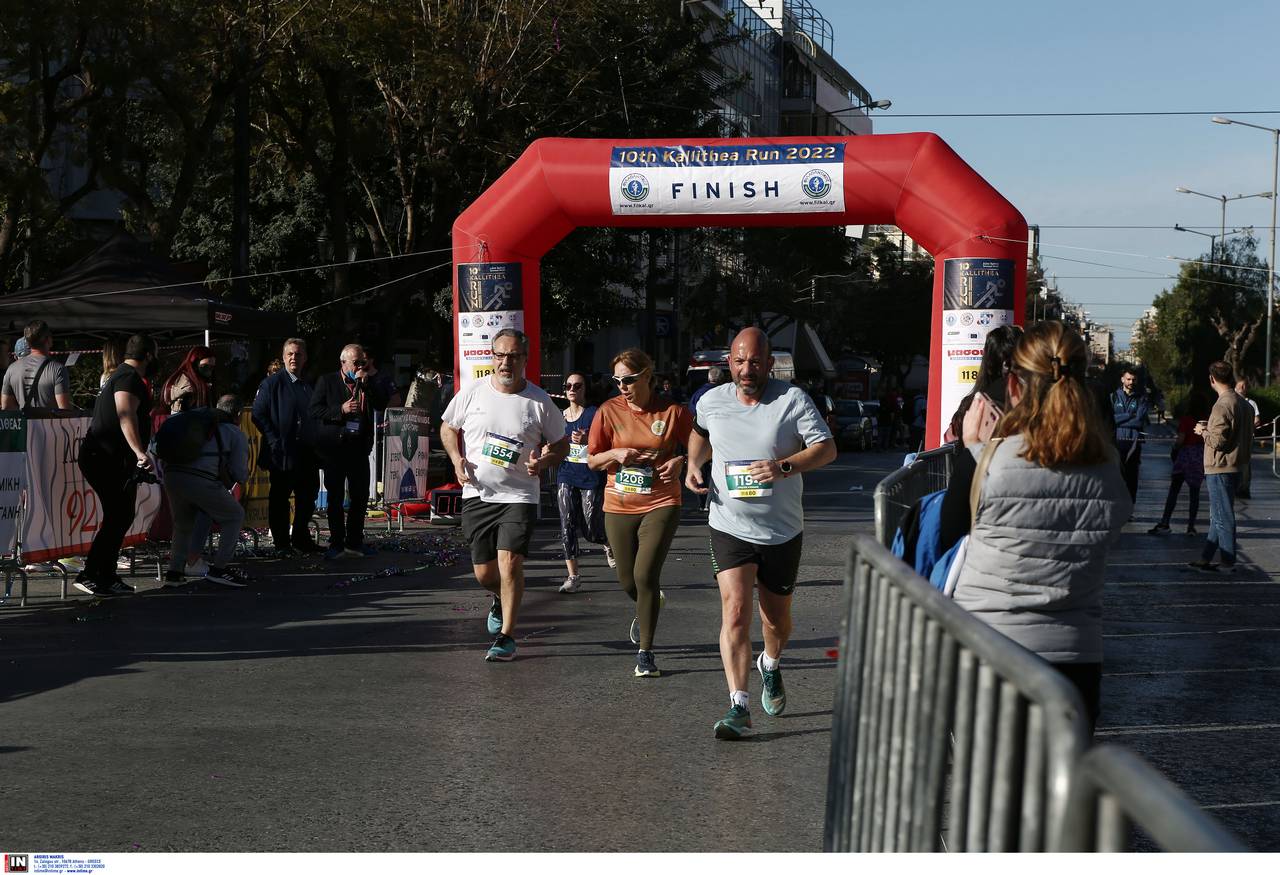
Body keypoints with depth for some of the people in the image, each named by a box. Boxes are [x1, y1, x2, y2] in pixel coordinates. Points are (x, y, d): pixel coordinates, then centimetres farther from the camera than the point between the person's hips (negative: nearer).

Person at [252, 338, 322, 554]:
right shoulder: (272, 383, -4)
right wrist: (274, 441, -14)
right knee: (280, 498, 2)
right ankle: (281, 542, 9)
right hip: (283, 453, -6)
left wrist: (315, 444, 8)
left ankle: (301, 538, 22)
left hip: (306, 453, 6)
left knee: (308, 495, 10)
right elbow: (258, 414, -8)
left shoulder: (309, 385, 15)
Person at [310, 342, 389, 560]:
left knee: (360, 496, 6)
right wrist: (341, 410, -16)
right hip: (334, 446, -3)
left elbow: (381, 404, -2)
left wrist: (367, 381, -9)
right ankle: (336, 544, 10)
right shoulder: (327, 382, 2)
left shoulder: (368, 384, 12)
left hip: (359, 447, 3)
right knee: (335, 497, 4)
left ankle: (354, 543, 16)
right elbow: (315, 409, -5)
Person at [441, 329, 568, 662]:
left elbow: (561, 444, 7)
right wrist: (456, 458, -3)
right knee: (484, 574, 7)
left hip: (519, 496, -2)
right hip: (477, 494, 3)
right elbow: (448, 427, 14)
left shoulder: (540, 402, -4)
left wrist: (544, 461, -14)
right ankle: (501, 600, 43)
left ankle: (506, 636, -4)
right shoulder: (472, 392, 0)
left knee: (509, 562, -17)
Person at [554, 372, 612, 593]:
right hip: (567, 476, 5)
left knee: (591, 529, 0)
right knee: (567, 527, -4)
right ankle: (573, 576, 1)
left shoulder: (594, 414, -7)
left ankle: (609, 544, 36)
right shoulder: (560, 416, 10)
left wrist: (588, 440, -31)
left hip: (591, 477, -5)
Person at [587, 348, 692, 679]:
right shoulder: (609, 411, -2)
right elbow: (592, 461, 5)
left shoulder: (674, 412, -6)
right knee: (628, 581, 11)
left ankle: (645, 653, -1)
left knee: (645, 576, -14)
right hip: (619, 508, 3)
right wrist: (615, 454, -16)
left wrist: (679, 462, -16)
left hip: (660, 505, -3)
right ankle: (648, 607, 48)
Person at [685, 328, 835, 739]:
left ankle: (770, 665, 49)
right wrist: (693, 465, 4)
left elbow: (827, 448, -12)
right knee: (735, 612, -16)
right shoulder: (711, 402, 1)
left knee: (776, 617, 16)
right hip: (730, 528, 0)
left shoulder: (793, 400, -9)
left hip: (782, 531, 0)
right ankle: (739, 705, -16)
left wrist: (784, 467, -28)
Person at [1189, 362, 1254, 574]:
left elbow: (1218, 440, -22)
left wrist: (1203, 431, -3)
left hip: (1220, 469, -9)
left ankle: (1228, 562, 2)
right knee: (1219, 516, 14)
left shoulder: (1222, 406, -19)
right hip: (1236, 467, 9)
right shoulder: (1244, 404, 9)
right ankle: (1205, 559, 20)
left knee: (1222, 517, -2)